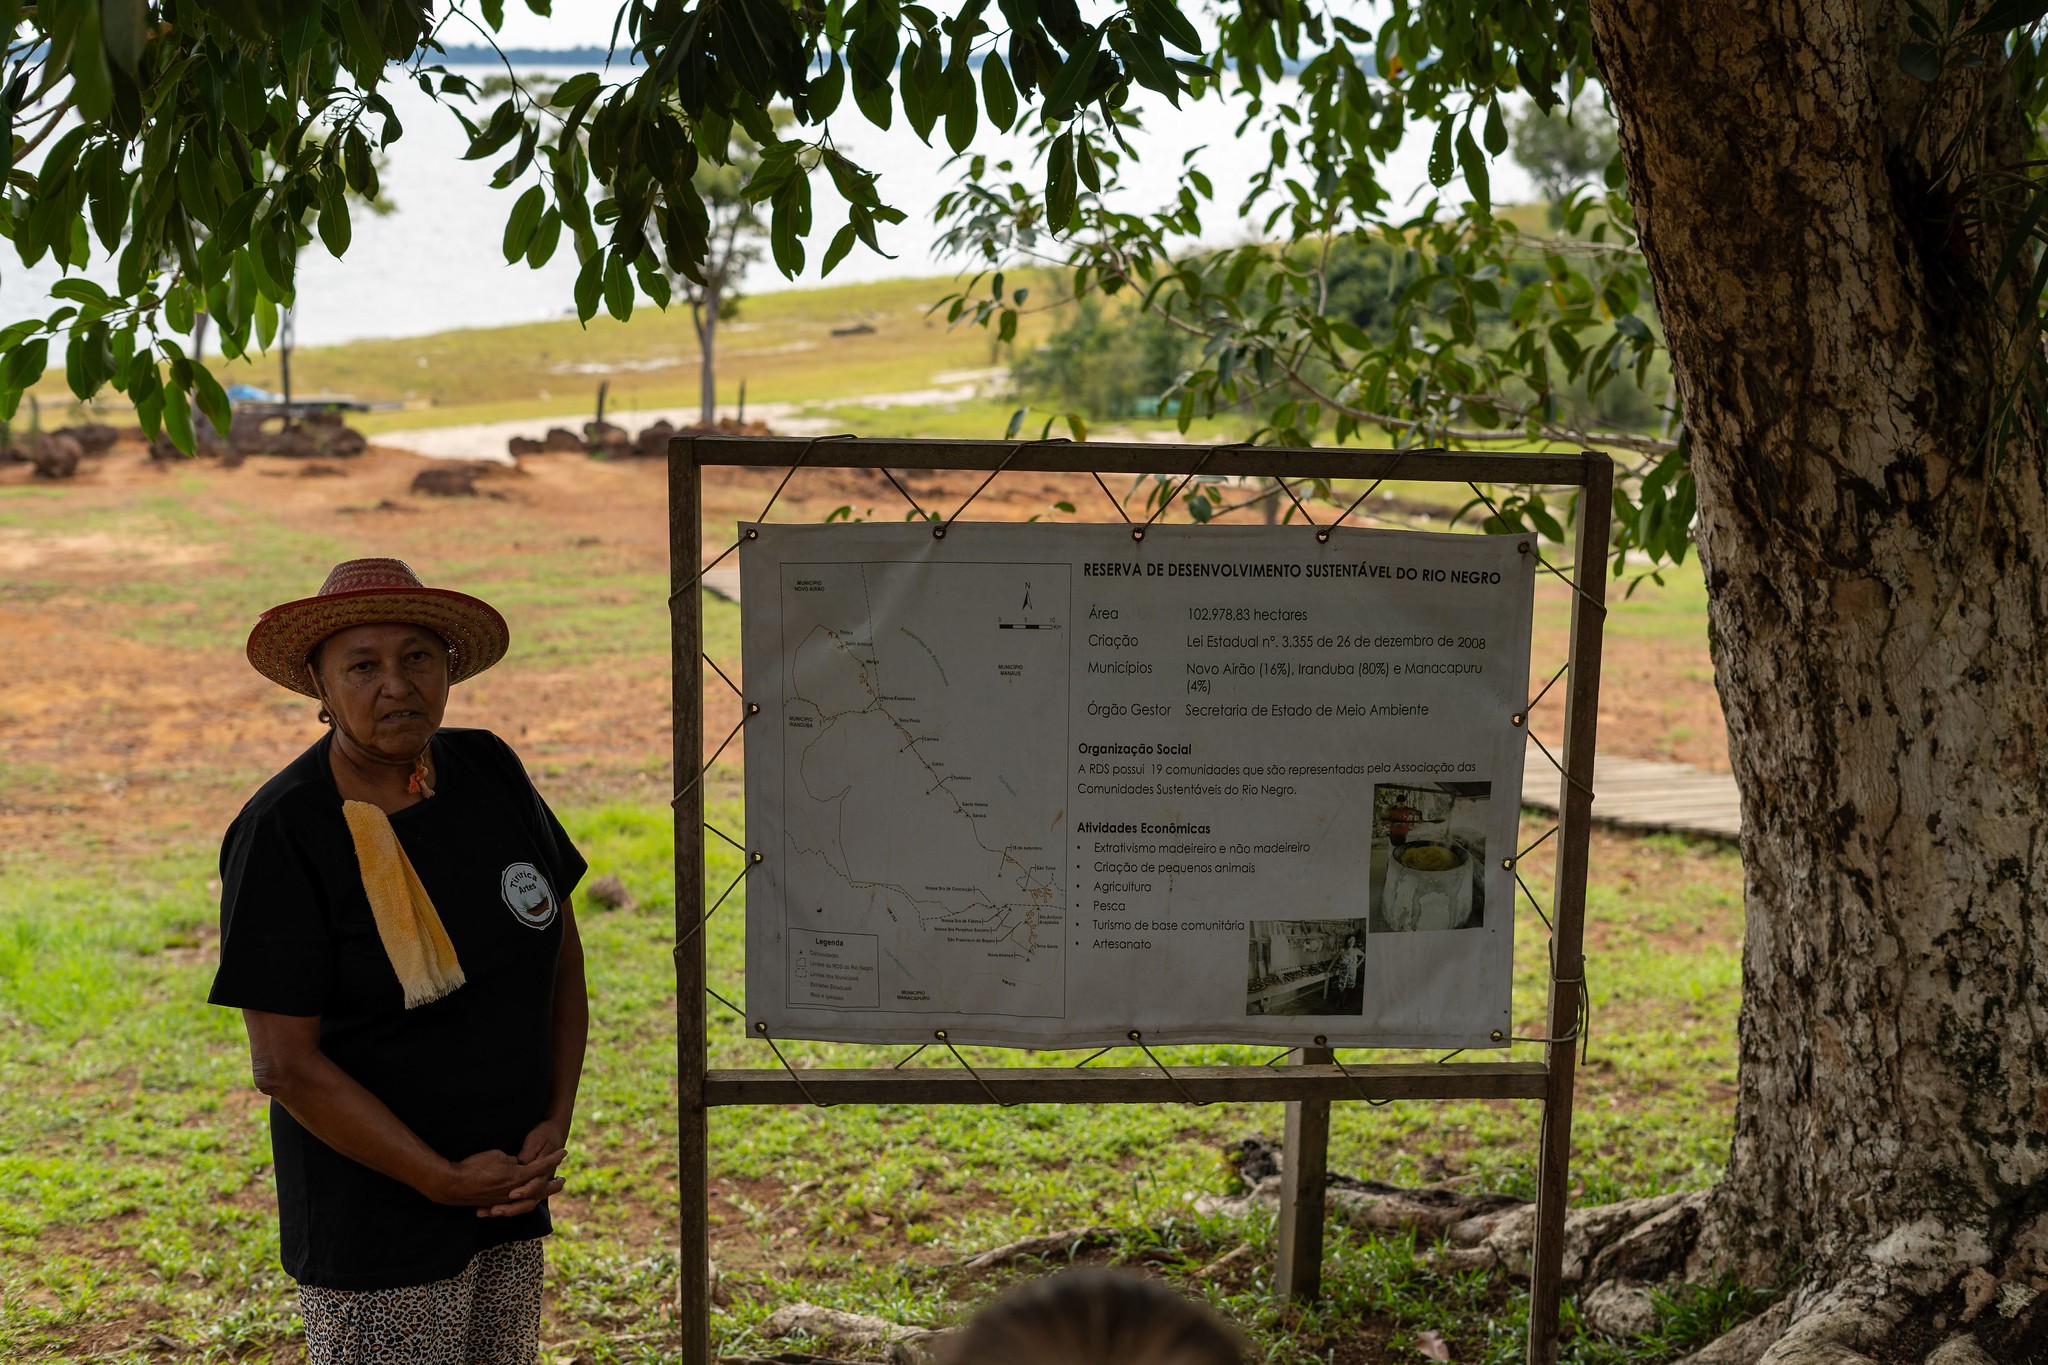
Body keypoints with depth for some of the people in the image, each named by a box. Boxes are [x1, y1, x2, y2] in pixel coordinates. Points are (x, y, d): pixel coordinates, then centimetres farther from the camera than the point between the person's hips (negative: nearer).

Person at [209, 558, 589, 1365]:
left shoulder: (489, 771, 0)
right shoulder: (280, 833, -15)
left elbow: (561, 955, 7)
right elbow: (284, 1063, -17)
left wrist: (556, 1123, -3)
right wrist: (445, 1179, -15)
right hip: (373, 1222, -5)